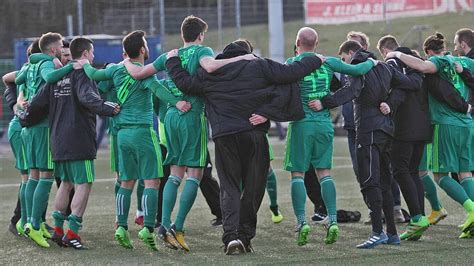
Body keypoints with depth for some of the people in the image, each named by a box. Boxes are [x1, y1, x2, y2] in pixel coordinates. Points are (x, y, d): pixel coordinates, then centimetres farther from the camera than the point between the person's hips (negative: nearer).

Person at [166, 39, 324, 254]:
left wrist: (172, 61, 26)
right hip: (254, 134, -1)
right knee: (253, 187, 11)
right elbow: (291, 72, 0)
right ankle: (245, 236, 10)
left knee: (229, 188, 3)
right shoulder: (260, 66, 5)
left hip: (224, 137, 1)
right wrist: (316, 60, 14)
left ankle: (230, 236, -15)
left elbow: (185, 83, 10)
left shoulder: (210, 72, 8)